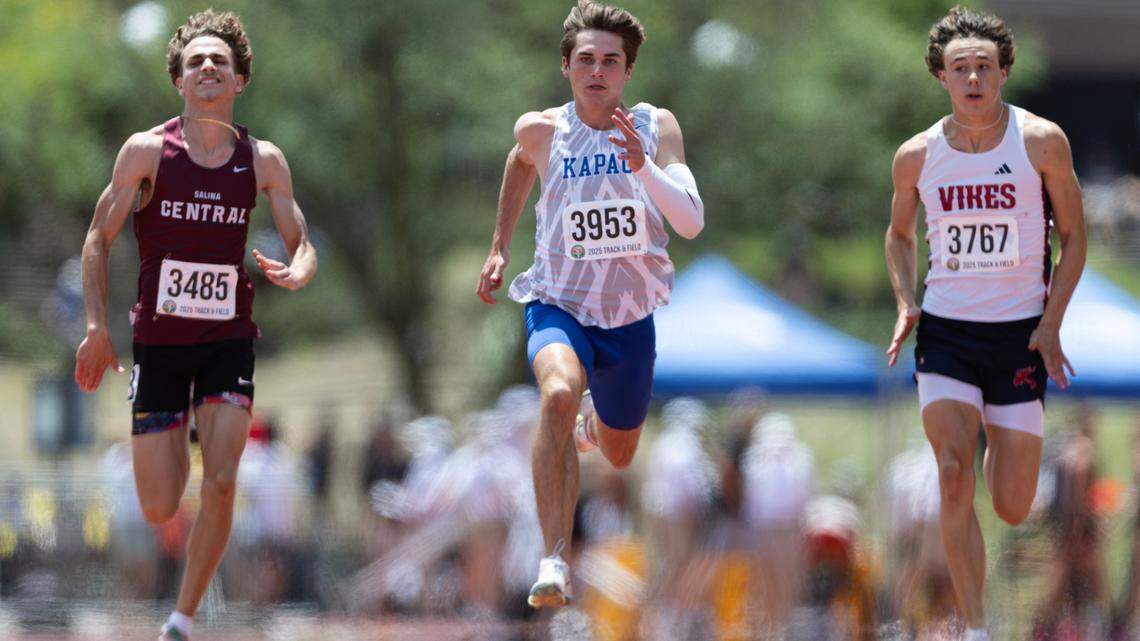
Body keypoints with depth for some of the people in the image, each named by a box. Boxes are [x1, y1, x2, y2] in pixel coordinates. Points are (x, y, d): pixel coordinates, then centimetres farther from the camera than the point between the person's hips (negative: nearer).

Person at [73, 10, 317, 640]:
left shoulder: (263, 161, 0)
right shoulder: (147, 151, -5)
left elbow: (303, 246, 4)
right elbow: (98, 239, -1)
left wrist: (295, 272, -21)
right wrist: (97, 326, -11)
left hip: (229, 343, 1)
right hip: (158, 344, -1)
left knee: (220, 484, -17)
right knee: (158, 510, -1)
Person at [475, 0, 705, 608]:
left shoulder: (656, 127, -10)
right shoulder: (541, 130, -8)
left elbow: (691, 222, -20)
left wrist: (643, 166, -35)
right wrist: (500, 247, 20)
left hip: (630, 315, 2)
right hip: (558, 304, -2)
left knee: (618, 454, 20)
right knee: (559, 394, -35)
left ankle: (590, 426, 60)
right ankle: (554, 561, -36)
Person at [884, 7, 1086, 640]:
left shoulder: (1042, 141, -6)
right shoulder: (917, 156, 0)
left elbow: (1073, 236, 1)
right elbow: (899, 235, 18)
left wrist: (1052, 323, -9)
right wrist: (906, 304, 2)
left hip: (1020, 332, -1)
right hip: (945, 329, 1)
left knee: (1013, 509, 3)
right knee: (954, 476, -18)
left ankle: (1002, 442, 41)